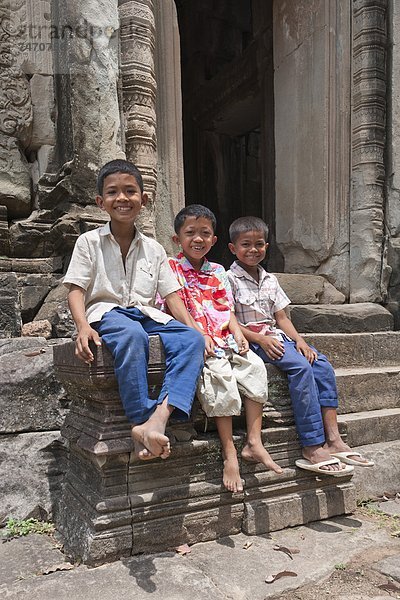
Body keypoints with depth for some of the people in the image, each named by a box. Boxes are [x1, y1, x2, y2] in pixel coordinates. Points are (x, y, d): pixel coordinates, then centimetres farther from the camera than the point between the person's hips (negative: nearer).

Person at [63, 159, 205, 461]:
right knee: (132, 334, -40)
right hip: (107, 313, -4)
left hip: (147, 314, 4)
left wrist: (194, 328, -5)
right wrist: (83, 327, -20)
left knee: (191, 339, -26)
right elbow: (76, 289, 0)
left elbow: (172, 295, 11)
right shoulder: (89, 242, 8)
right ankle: (141, 421, -36)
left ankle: (160, 417, -42)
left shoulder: (154, 249, 16)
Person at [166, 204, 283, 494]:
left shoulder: (217, 272, 19)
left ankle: (254, 442, -10)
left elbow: (226, 308, 15)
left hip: (223, 338, 6)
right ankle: (229, 453, -22)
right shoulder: (172, 268, 2)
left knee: (255, 366, -15)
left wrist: (237, 332, -4)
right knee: (220, 373, -29)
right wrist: (198, 335, -19)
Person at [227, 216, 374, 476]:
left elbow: (281, 317, 15)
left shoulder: (270, 280, 17)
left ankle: (333, 438, -15)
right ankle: (312, 447, -25)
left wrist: (299, 340, -1)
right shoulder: (230, 279, -4)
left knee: (322, 364, -14)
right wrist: (261, 339, -20)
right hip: (251, 340, -7)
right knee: (301, 367, -28)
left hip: (275, 336, 7)